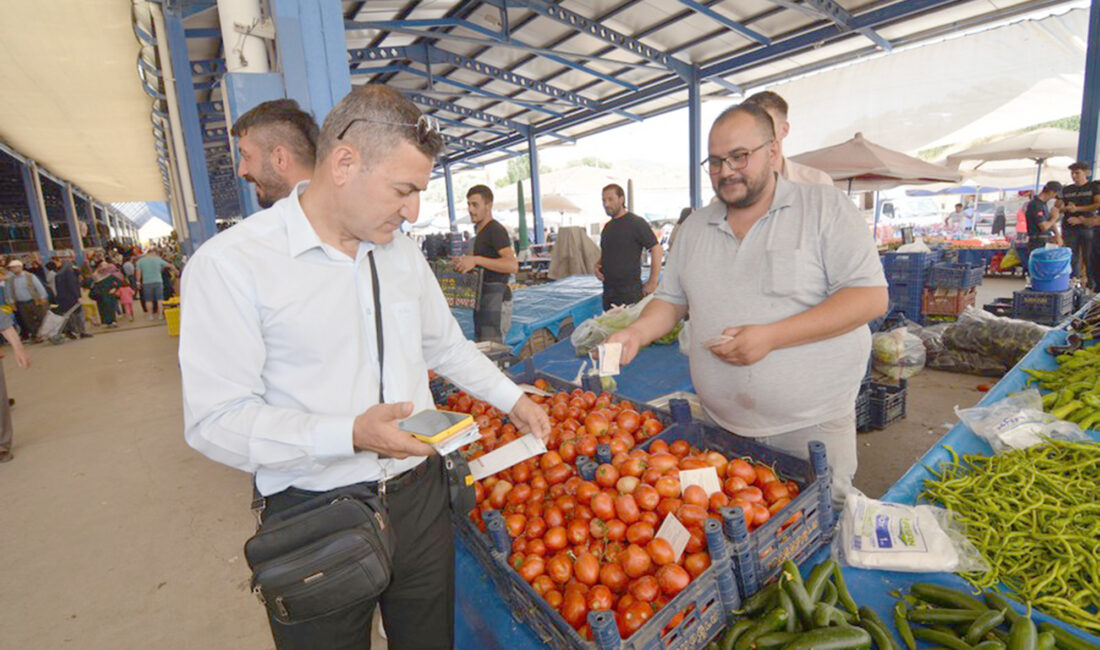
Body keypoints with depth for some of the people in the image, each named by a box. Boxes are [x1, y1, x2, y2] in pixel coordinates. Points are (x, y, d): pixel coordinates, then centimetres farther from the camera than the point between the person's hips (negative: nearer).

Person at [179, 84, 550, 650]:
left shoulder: (401, 250, 4)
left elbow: (444, 345, 15)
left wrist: (511, 399, 13)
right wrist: (350, 434, -28)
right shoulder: (230, 264, -14)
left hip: (420, 497, 5)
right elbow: (215, 420, -17)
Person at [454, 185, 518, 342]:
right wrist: (466, 260, 18)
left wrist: (476, 260, -29)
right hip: (484, 299, 11)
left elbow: (512, 265, -26)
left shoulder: (496, 230, -12)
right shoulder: (482, 231, 20)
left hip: (496, 299, -11)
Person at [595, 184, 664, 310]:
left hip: (630, 291, -7)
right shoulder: (607, 227, 15)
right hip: (608, 290, 7)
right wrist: (597, 265, 5)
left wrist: (652, 282, -14)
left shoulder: (636, 223, -7)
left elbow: (657, 250, -11)